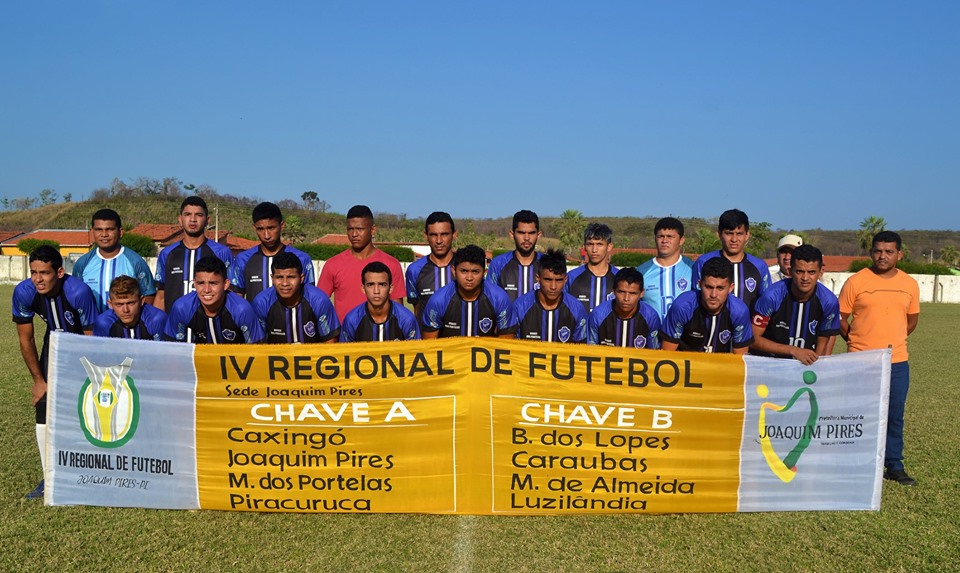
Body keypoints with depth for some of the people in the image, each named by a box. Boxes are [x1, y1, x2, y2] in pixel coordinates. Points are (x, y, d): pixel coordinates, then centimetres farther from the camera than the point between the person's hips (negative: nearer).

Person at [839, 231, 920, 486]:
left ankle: (894, 466, 23)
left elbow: (912, 320, 19)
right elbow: (840, 319, 0)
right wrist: (856, 341, 7)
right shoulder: (856, 282, -6)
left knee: (894, 417, 11)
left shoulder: (910, 284, 5)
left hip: (897, 362, 3)